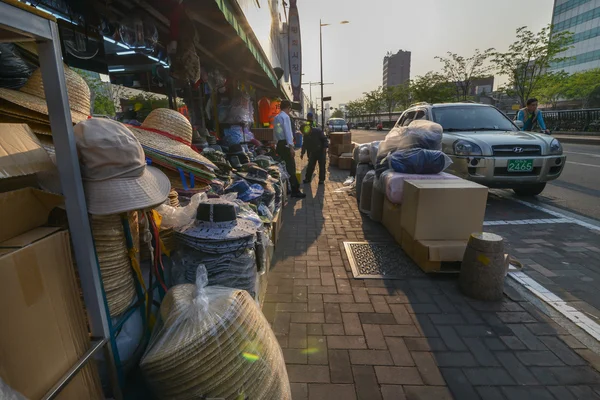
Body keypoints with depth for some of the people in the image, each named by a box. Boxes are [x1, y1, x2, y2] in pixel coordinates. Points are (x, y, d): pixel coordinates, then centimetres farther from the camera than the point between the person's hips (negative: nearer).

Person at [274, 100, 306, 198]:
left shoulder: (276, 118, 16)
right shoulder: (285, 116, -10)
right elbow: (287, 132, -18)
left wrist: (278, 143, 20)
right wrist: (291, 146, -21)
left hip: (279, 144, 9)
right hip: (285, 144, -9)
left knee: (284, 167, 14)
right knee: (291, 168, -7)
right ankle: (295, 191, -6)